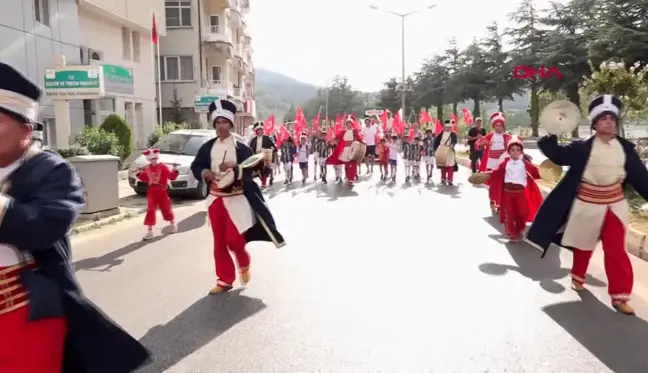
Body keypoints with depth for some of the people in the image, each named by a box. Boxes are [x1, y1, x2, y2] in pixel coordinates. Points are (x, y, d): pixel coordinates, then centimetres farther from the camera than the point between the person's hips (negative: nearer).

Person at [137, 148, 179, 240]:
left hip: (162, 192, -3)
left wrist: (175, 170, -31)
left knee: (166, 208, 9)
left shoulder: (163, 167, -10)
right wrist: (140, 174, 7)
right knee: (150, 210, -4)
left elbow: (172, 177, -16)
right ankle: (149, 231, 1)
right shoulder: (147, 168, 6)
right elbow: (146, 179, 20)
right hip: (151, 192, 3)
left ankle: (173, 224, 37)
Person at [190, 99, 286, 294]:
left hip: (236, 198, -4)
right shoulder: (208, 147, 4)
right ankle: (225, 280, 20)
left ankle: (244, 263, 25)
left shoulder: (241, 148, -6)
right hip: (215, 198, 4)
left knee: (234, 239, -10)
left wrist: (235, 167, -26)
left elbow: (252, 171, -10)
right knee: (219, 241, 8)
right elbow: (196, 166, 7)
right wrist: (205, 172, -13)